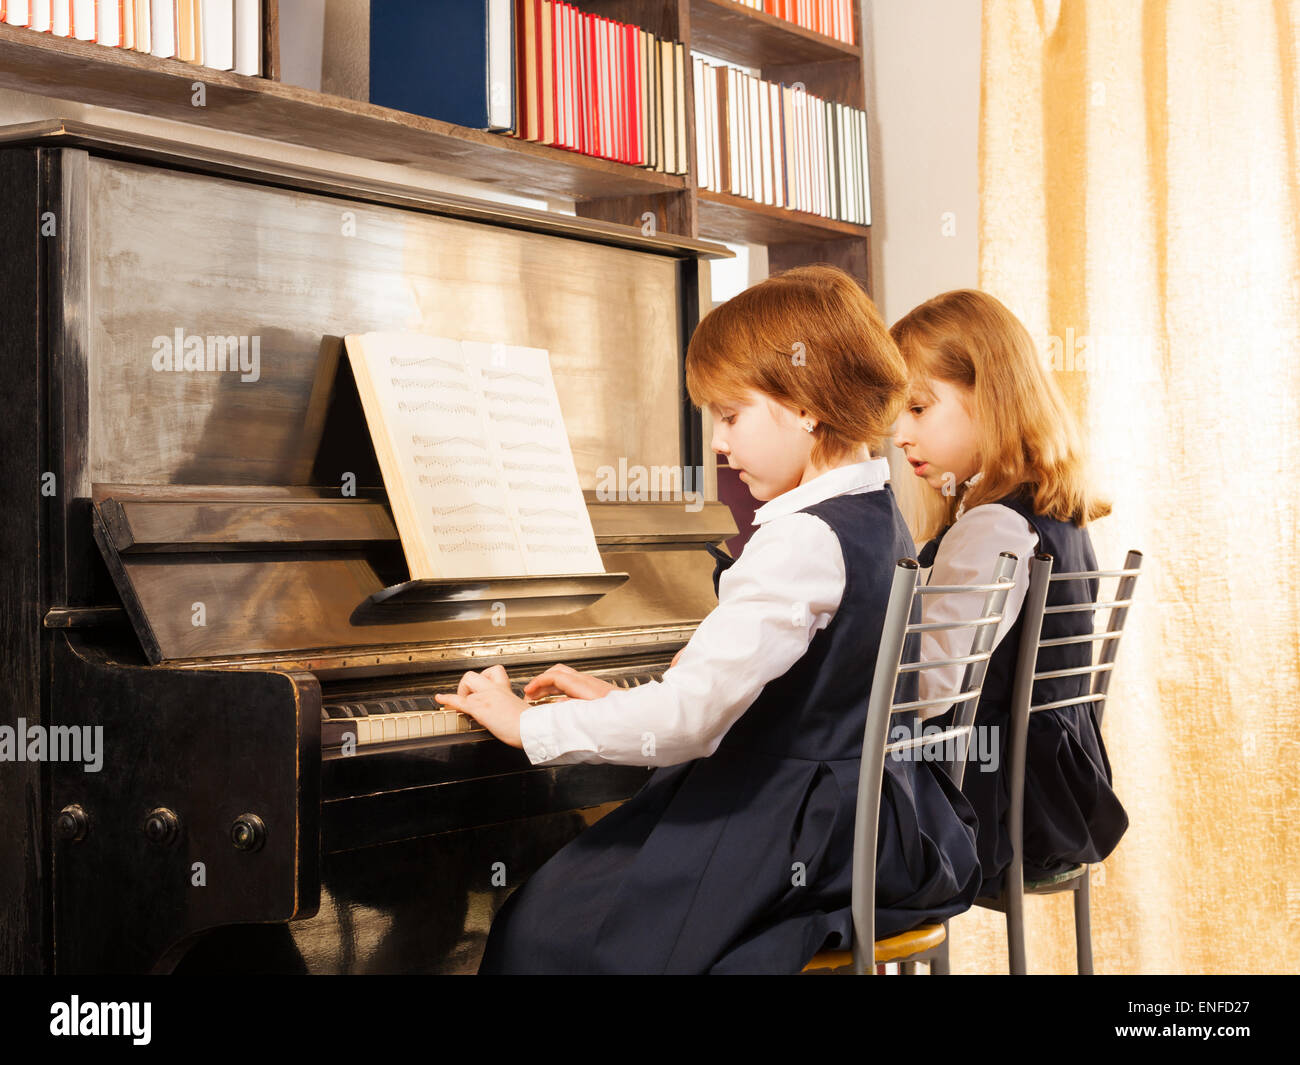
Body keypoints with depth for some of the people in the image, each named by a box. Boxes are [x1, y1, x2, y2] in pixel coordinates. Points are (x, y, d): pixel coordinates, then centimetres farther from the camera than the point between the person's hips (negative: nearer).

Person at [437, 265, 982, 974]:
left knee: (539, 928, -5)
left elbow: (687, 719, -28)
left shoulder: (801, 542, -23)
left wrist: (527, 724, -16)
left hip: (793, 846, -10)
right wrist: (622, 701, 16)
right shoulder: (879, 517, 8)